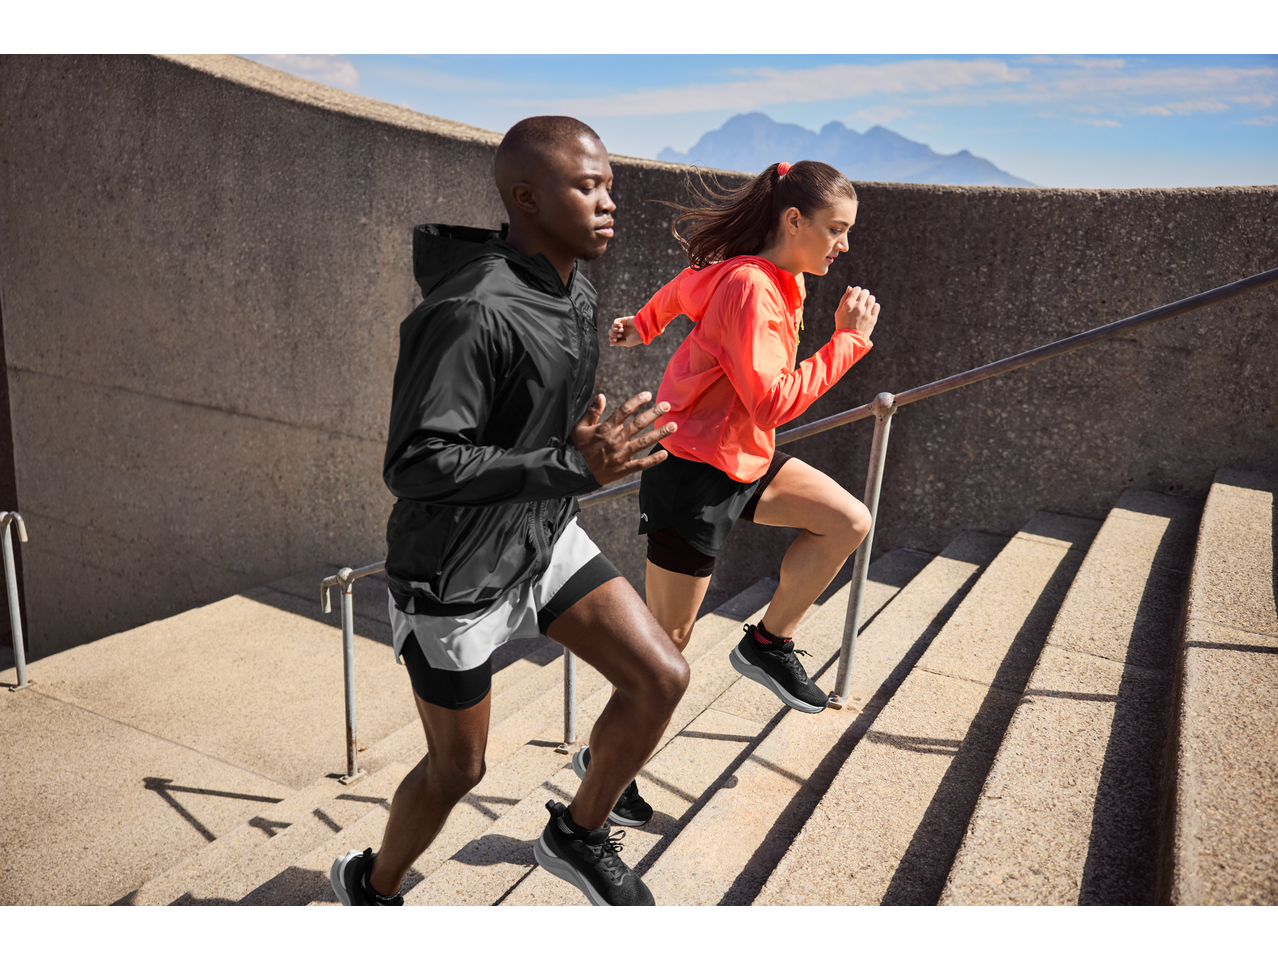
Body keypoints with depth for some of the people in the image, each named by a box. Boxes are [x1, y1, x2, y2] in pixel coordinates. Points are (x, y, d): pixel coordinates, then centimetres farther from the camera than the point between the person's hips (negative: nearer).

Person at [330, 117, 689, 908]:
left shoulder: (577, 293, 2)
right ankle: (372, 885, 43)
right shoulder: (469, 312, -27)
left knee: (662, 677, 0)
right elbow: (413, 465, -29)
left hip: (544, 540, 8)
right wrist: (572, 467, -35)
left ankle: (579, 836, 25)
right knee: (457, 770, 10)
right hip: (457, 575, -7)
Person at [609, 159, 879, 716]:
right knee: (668, 639, -1)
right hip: (695, 468, -9)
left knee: (849, 523, 3)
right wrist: (848, 339, -23)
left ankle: (768, 645, 15)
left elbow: (685, 287, 22)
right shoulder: (749, 286, -23)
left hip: (744, 458, 9)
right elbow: (774, 403, -29)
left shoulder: (780, 278, 6)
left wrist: (643, 326, 38)